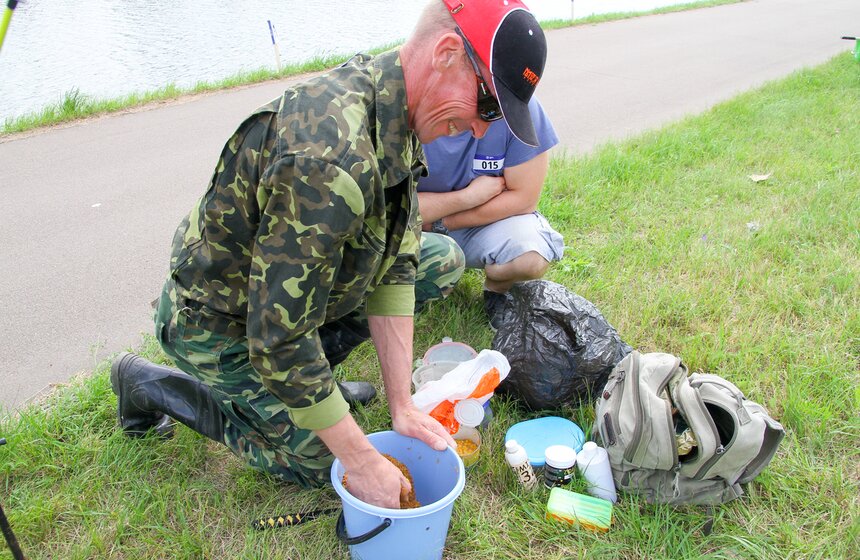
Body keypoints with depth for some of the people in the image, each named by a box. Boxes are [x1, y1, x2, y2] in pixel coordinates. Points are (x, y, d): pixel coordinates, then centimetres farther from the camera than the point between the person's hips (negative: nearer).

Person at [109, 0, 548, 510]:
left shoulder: (395, 114, -10)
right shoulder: (332, 162, -40)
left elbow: (394, 266, -8)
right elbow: (279, 340, -34)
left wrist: (402, 405, -10)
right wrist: (363, 462, -24)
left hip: (289, 283, 8)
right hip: (222, 323, -8)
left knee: (443, 260, 3)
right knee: (319, 461, -1)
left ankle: (314, 376, 11)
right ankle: (148, 384, 9)